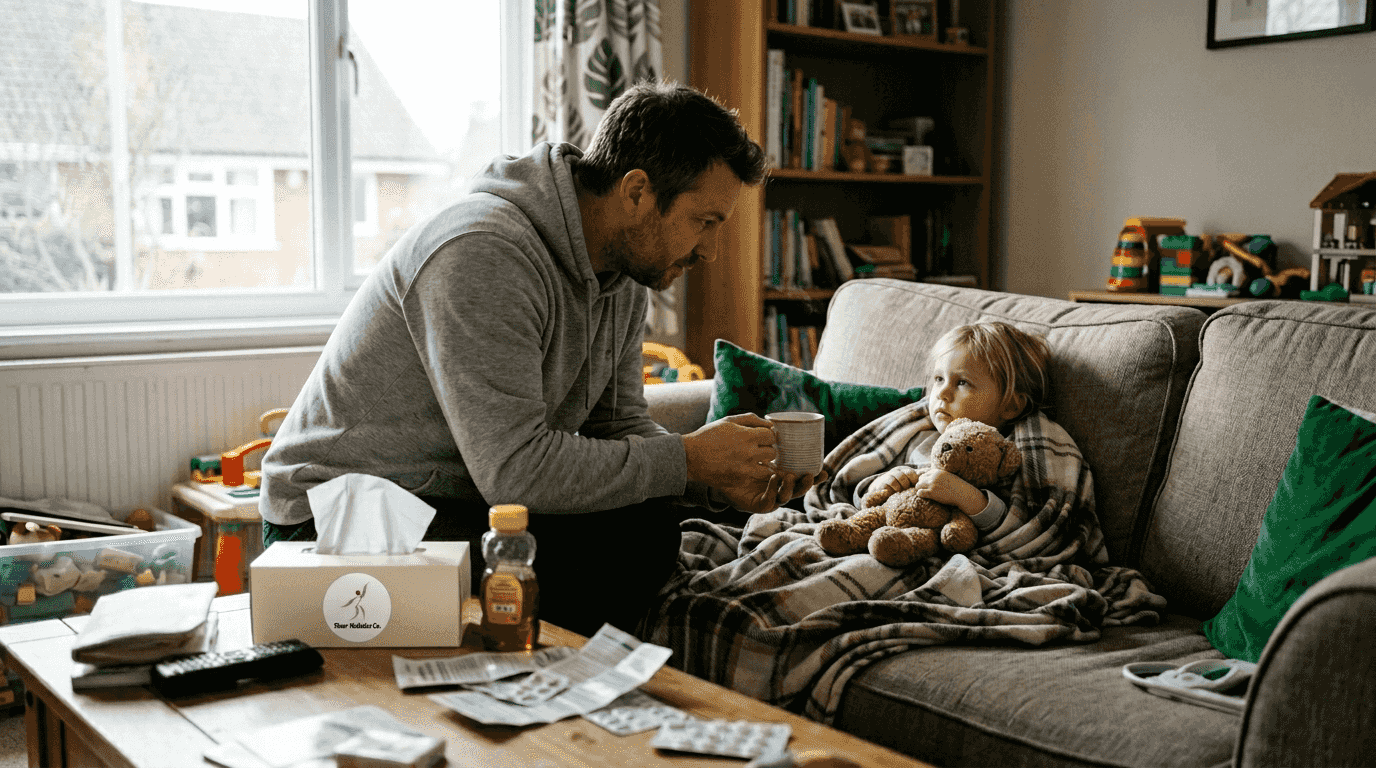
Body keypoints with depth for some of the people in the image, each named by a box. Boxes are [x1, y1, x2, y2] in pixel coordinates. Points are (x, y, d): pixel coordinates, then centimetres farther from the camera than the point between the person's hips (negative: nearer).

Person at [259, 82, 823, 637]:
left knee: (651, 524, -11)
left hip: (466, 504, 8)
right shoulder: (481, 255, -26)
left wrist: (722, 481, -12)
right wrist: (686, 460, -23)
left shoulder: (625, 270, 3)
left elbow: (619, 428, 7)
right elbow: (513, 467, -30)